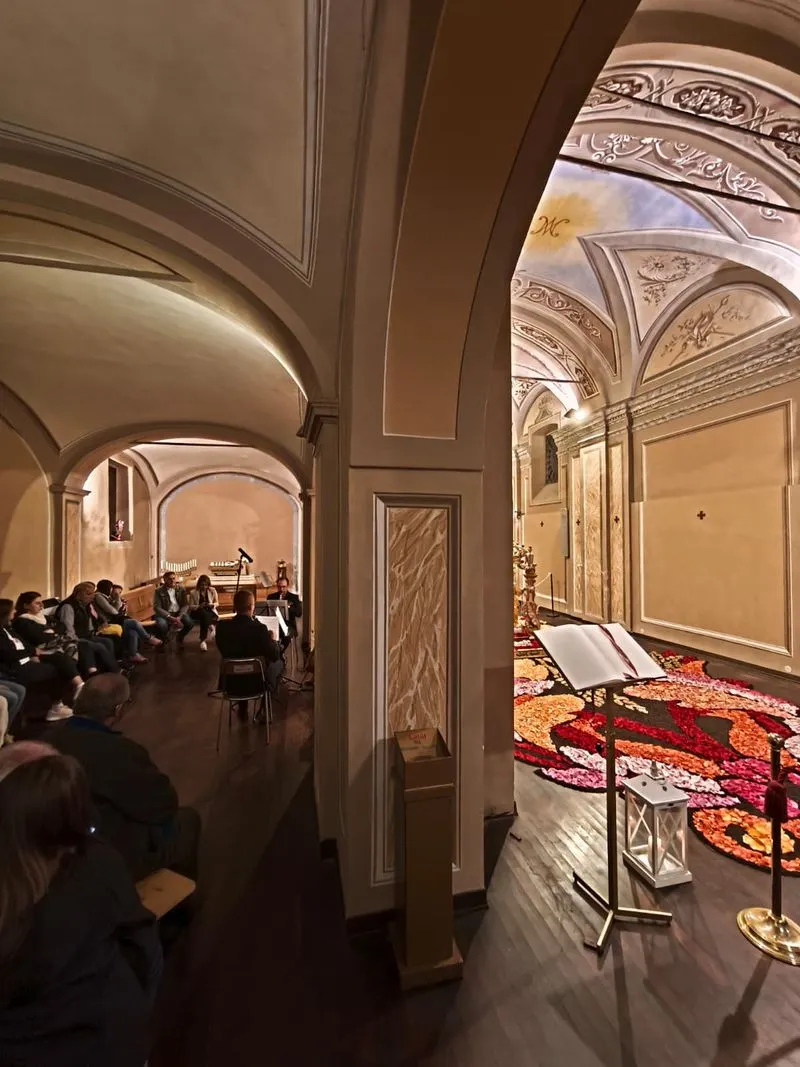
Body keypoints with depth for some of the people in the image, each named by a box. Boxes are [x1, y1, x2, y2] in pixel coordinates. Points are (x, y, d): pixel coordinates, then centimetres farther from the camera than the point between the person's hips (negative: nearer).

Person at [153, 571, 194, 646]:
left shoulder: (181, 589, 1)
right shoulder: (159, 591, -8)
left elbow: (184, 605, 0)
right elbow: (157, 608, -14)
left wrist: (179, 617, -19)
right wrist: (170, 617, -26)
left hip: (179, 612, 3)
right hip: (165, 614, -2)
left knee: (190, 622, -24)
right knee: (162, 625, -35)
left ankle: (180, 637, 10)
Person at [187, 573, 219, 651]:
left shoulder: (212, 590, 5)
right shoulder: (193, 592, 1)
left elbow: (217, 603, 12)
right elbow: (191, 606, 2)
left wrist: (212, 605, -11)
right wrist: (199, 606, -18)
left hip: (210, 611, 1)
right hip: (197, 612, -1)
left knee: (205, 617, -38)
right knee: (204, 613, -40)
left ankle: (203, 640, -36)